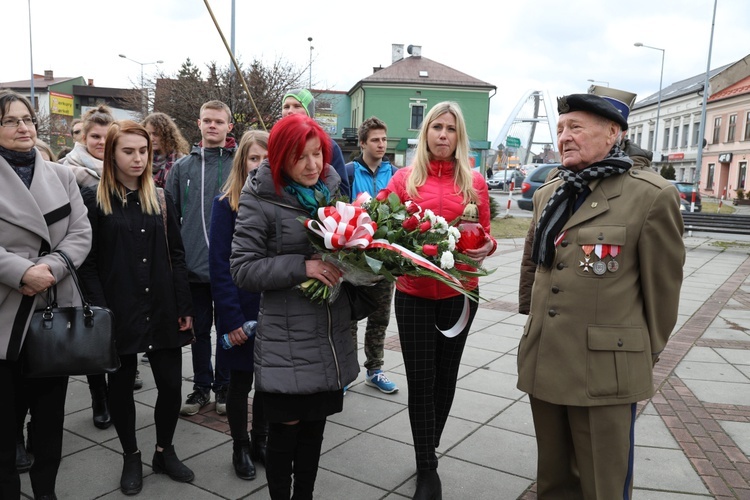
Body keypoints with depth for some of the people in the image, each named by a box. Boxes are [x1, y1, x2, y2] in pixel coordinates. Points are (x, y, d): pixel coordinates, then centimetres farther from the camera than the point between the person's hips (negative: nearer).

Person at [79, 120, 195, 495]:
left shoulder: (160, 200, 9)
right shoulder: (97, 202, -2)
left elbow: (176, 256, 8)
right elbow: (88, 263, -4)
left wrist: (184, 307, 2)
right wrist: (101, 312, -13)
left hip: (162, 310, 3)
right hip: (119, 313, -3)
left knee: (171, 384, 5)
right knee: (121, 386, 10)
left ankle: (164, 451, 27)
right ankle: (131, 457, 29)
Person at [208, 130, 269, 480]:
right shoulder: (226, 203, -6)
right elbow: (219, 265, -10)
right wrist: (231, 317, -15)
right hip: (241, 310, -3)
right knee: (240, 380, 12)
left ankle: (260, 441, 34)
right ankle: (240, 448, 31)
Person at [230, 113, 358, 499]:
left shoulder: (331, 190, 7)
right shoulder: (260, 202, -9)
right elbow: (242, 269, -12)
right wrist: (302, 266, -21)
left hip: (331, 337, 5)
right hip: (287, 342, -5)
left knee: (315, 427, 16)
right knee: (285, 431, 7)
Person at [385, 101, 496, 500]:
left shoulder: (474, 182, 3)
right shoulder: (404, 178, 1)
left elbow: (484, 235, 8)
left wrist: (487, 246, -14)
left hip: (459, 292, 1)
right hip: (414, 293, -1)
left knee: (445, 375, 13)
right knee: (420, 379, 2)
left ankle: (429, 449, 34)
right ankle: (427, 468, 18)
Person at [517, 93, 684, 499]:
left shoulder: (651, 195, -9)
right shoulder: (547, 194, 10)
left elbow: (662, 287, -4)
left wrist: (647, 355, 4)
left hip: (605, 368, -5)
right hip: (544, 360, 6)